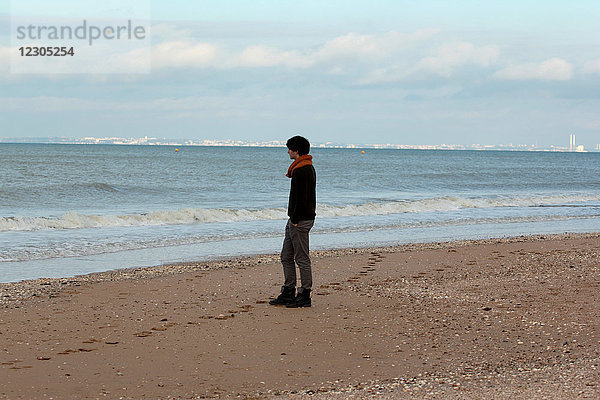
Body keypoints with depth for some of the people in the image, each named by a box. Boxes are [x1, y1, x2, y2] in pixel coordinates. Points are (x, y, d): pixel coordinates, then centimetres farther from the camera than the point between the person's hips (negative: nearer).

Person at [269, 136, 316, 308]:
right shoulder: (308, 168, 16)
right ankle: (288, 293, 18)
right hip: (296, 219, 11)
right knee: (286, 256, 14)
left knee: (302, 258, -4)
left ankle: (305, 296, 1)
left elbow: (301, 197, -22)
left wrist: (296, 219, -18)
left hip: (300, 220, -11)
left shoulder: (301, 170, -17)